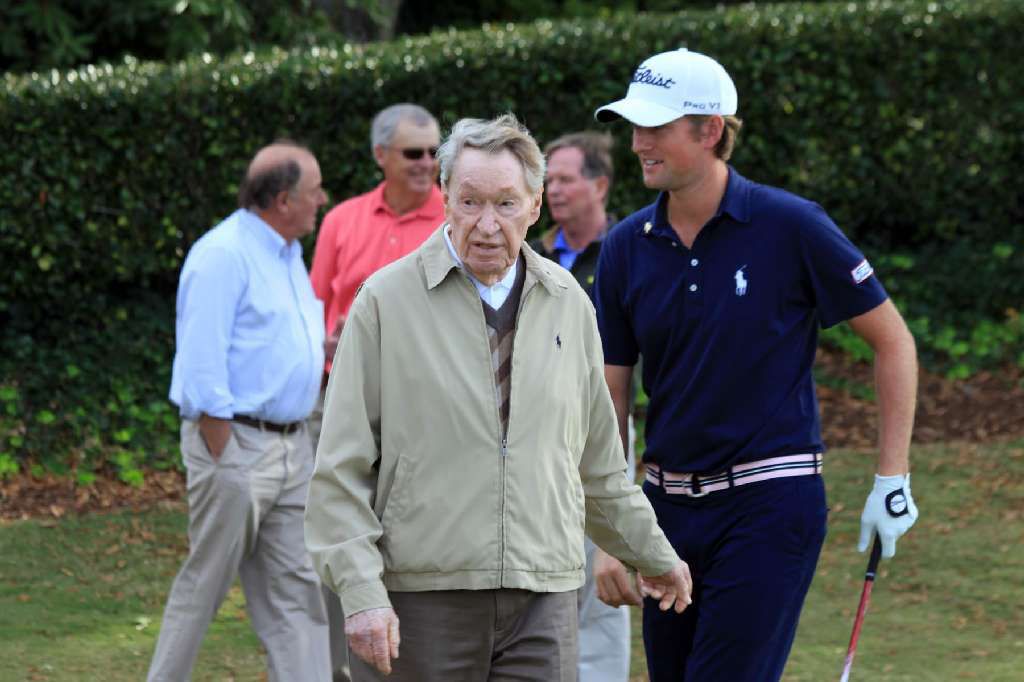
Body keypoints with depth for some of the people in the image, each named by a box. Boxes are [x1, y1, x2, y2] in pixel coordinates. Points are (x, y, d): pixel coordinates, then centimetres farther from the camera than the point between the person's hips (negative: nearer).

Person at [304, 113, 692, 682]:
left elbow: (598, 461, 25)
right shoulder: (388, 300, 0)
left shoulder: (567, 304, 11)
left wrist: (651, 554, 32)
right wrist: (360, 592, -12)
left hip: (541, 603, 3)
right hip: (418, 600, -2)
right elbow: (341, 470, -3)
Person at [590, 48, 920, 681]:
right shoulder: (627, 248, 4)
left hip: (770, 507, -5)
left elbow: (893, 342, 0)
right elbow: (609, 398, 7)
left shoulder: (792, 227, -9)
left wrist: (893, 479, -3)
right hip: (669, 507, 5)